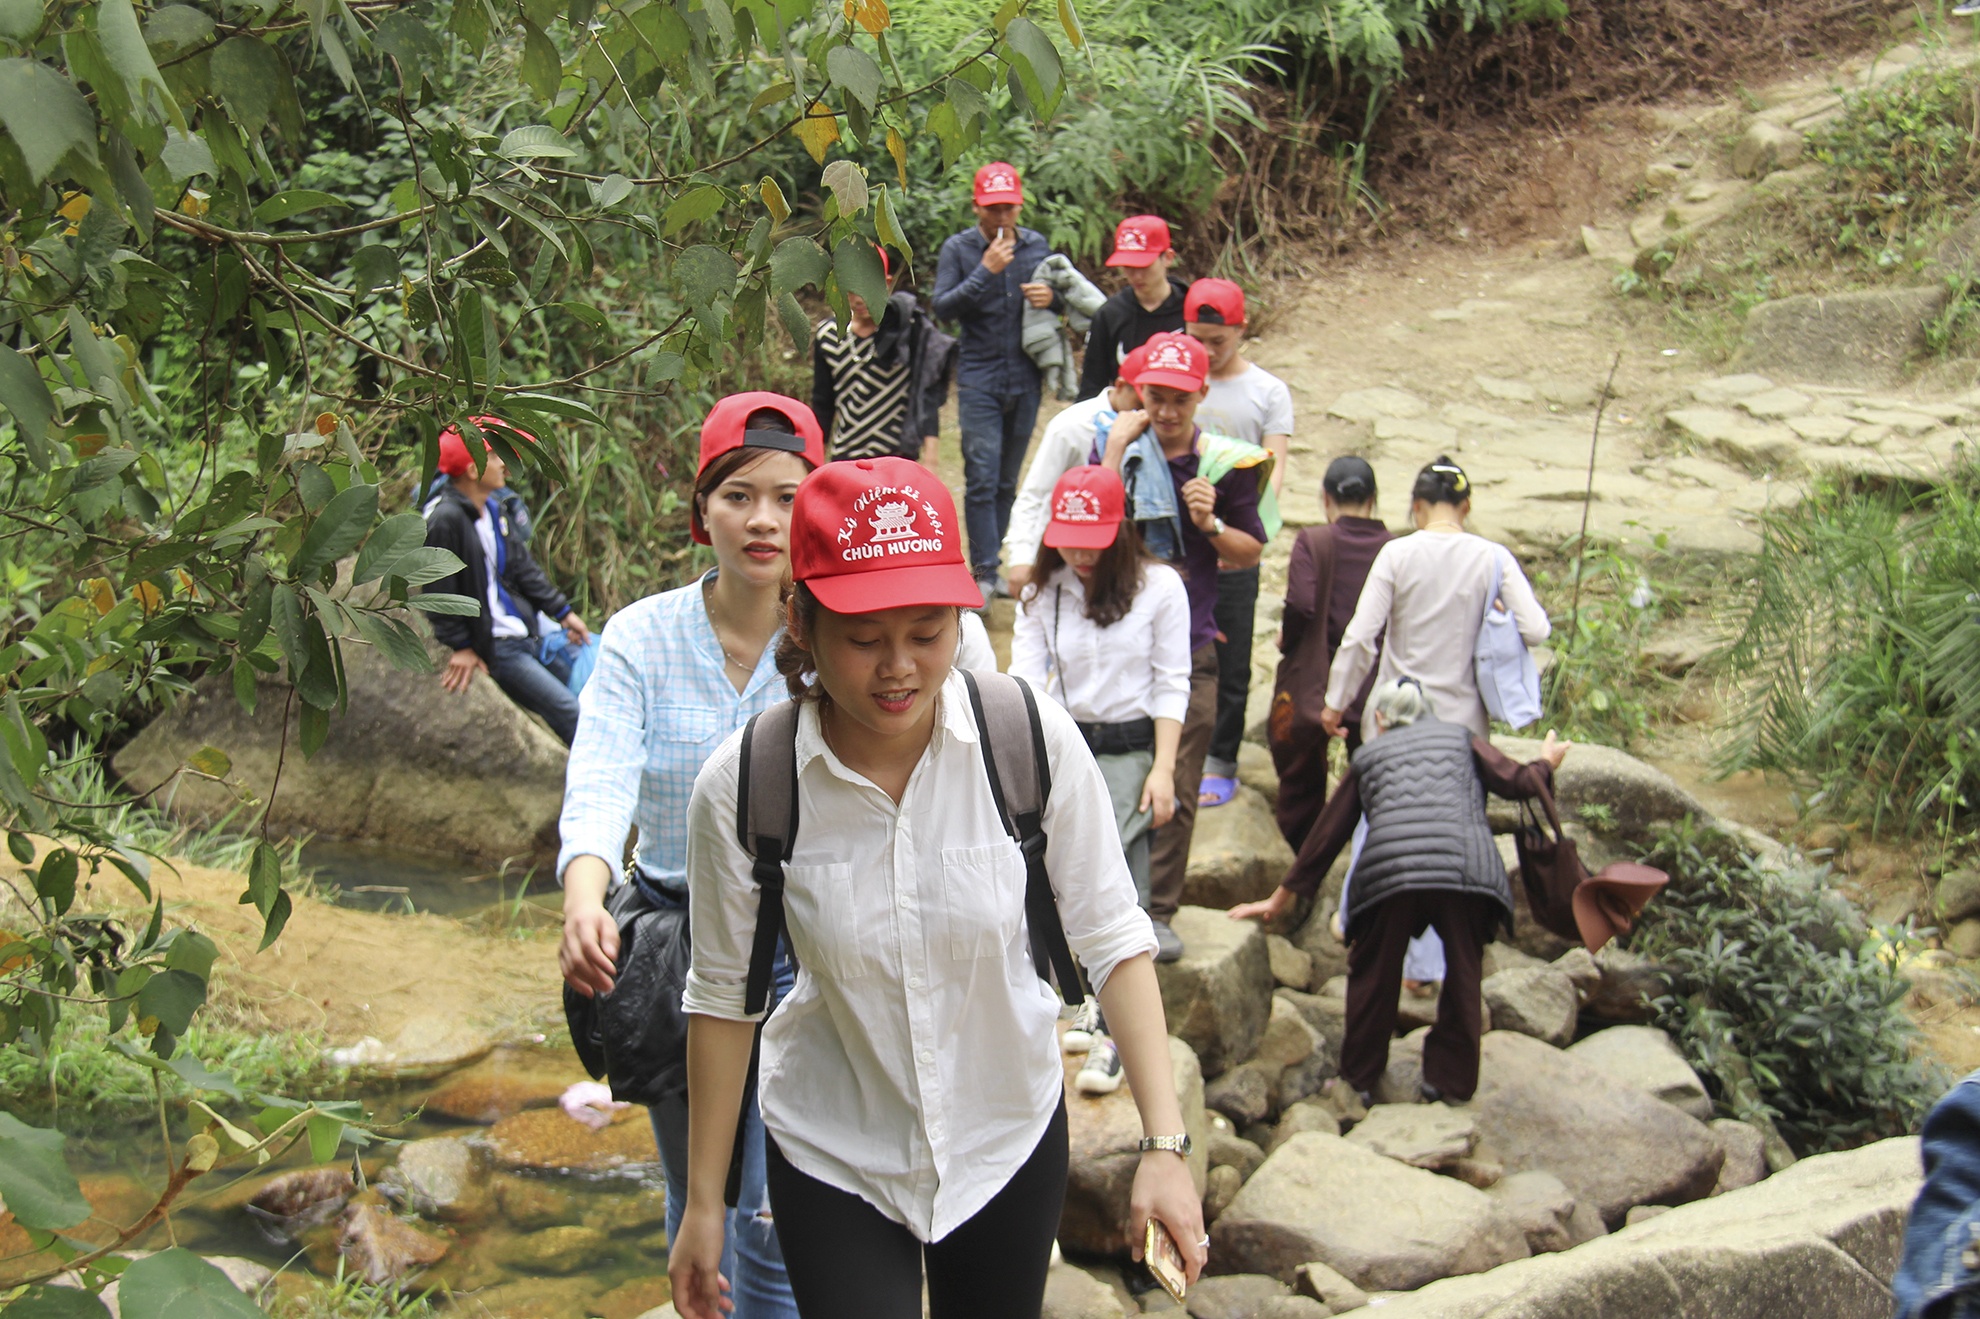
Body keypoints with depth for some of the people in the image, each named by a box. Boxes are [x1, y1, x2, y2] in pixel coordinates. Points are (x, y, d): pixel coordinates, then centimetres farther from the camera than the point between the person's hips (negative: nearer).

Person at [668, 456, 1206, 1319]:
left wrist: (1165, 1143, -18)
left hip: (1011, 1135, 1)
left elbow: (1113, 940, -11)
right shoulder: (742, 785, -19)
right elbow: (723, 993, -7)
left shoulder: (1034, 742, -20)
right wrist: (704, 1204, -1)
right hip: (833, 1158, -1)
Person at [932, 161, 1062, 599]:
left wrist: (1051, 296, -8)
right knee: (982, 479, -10)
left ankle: (991, 562, 22)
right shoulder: (958, 248, -2)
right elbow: (943, 307, -12)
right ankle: (984, 573, -6)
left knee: (1008, 480, 10)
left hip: (1025, 380, 3)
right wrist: (986, 270, -20)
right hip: (979, 380, -3)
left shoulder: (1036, 245, 7)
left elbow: (1063, 301, 16)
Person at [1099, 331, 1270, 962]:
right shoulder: (1119, 446, 0)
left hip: (1188, 644, 1)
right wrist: (1116, 450, -18)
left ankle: (1158, 910, 14)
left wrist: (1211, 525, -10)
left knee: (1176, 786, 3)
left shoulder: (1225, 462, 2)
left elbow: (1251, 552, 9)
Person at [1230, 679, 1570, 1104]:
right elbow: (1517, 783, 14)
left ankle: (1360, 1080, 26)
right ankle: (1450, 1080, 22)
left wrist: (1281, 899, 36)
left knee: (1373, 975, 18)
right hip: (1466, 866, 0)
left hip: (1390, 871, 0)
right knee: (1462, 976, 17)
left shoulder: (1368, 755, 28)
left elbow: (1327, 834, 29)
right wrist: (1547, 763, 38)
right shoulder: (1461, 738, 27)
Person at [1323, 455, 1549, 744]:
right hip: (1464, 720, 1)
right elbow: (1535, 631, -7)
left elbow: (1359, 637, -7)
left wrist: (1335, 703, 2)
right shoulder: (1492, 558, -2)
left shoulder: (1397, 553, -5)